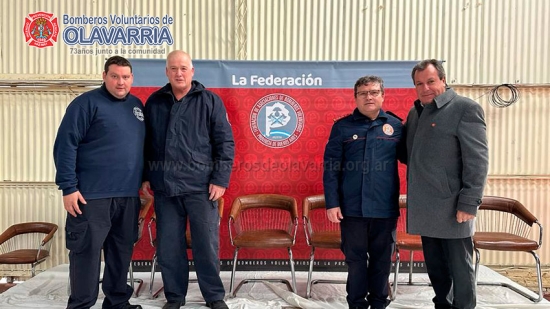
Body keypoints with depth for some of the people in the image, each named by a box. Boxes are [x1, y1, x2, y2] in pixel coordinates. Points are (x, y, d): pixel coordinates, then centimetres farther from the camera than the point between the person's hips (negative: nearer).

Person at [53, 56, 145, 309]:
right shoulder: (87, 103, -6)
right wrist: (68, 187, -14)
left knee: (122, 251, 14)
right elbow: (65, 145, -10)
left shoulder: (137, 105, 14)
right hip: (93, 195, -6)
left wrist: (144, 180, 18)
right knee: (87, 251, 1)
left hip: (129, 195, 6)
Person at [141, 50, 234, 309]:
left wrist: (220, 179, -8)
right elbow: (146, 143, 19)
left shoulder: (210, 101, 1)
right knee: (168, 247, 9)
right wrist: (145, 176, 14)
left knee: (207, 245, 3)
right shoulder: (154, 102, 12)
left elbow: (225, 143, -2)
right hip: (164, 188, 3)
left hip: (200, 187, -3)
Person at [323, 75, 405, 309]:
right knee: (355, 260, 11)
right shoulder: (342, 126, 1)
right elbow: (330, 168, -1)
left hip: (385, 208, 1)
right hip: (352, 208, -1)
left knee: (382, 260, 14)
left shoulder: (395, 125, 5)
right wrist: (332, 203, -7)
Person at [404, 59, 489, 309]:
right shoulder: (415, 112, 12)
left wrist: (469, 203, -17)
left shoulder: (465, 108, -7)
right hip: (425, 208, 7)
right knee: (435, 267, 18)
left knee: (459, 268, 6)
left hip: (452, 208, -6)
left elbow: (477, 160, -13)